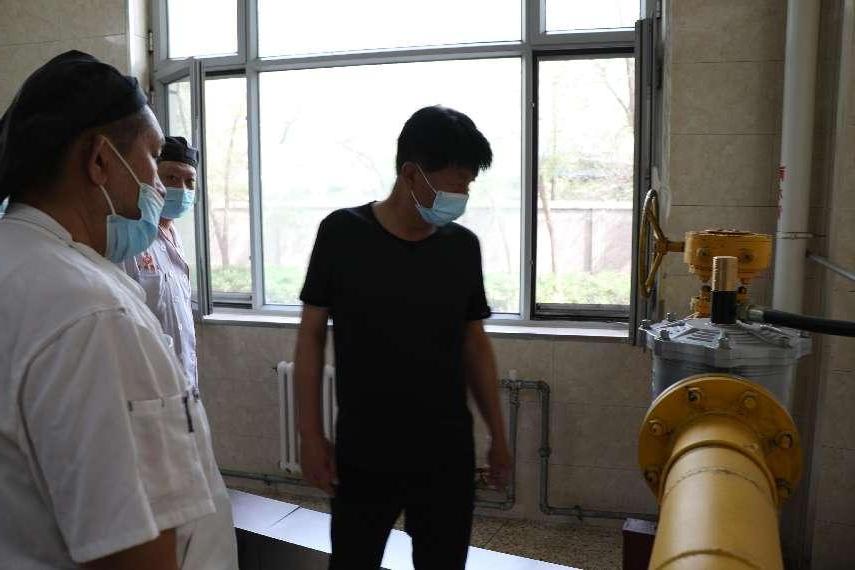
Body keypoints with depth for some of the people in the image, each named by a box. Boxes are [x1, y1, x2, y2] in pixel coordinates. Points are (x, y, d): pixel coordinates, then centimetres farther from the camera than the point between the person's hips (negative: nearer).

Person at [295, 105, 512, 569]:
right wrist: (310, 434, -4)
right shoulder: (342, 234, -10)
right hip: (362, 453, -2)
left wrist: (498, 435, 9)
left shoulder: (463, 246, -2)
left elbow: (474, 345, 7)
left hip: (447, 454, 2)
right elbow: (312, 335, -3)